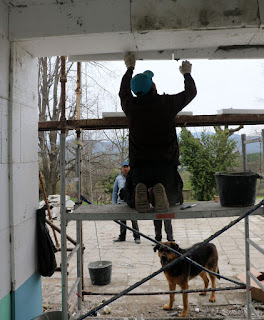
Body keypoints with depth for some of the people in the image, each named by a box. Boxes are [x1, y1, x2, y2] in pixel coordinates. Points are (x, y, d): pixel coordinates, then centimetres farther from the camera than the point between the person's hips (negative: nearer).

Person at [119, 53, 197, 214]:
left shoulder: (130, 106, 0)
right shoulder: (167, 102, -5)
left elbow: (123, 92, 26)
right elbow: (191, 92, 15)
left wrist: (130, 68, 41)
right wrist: (186, 73, 35)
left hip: (139, 166, 1)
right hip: (166, 165, -1)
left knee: (131, 200, 22)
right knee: (173, 198, 22)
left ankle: (139, 193, -15)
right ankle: (161, 193, -15)